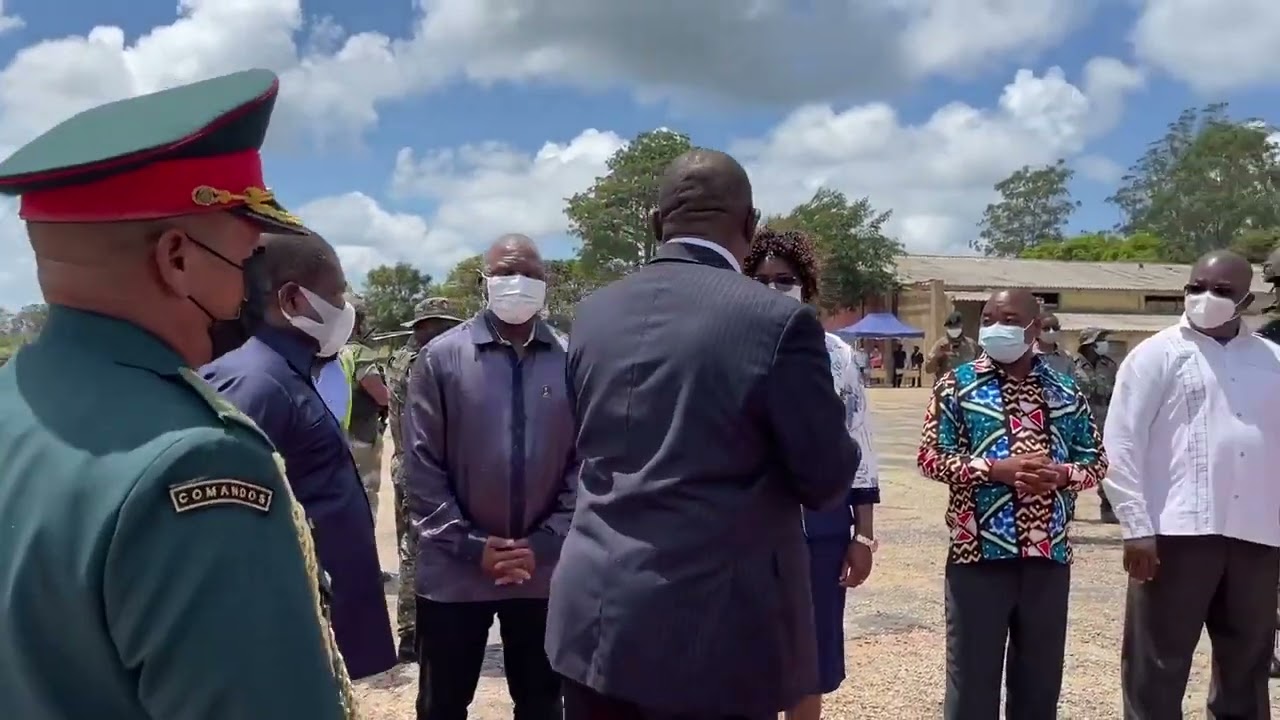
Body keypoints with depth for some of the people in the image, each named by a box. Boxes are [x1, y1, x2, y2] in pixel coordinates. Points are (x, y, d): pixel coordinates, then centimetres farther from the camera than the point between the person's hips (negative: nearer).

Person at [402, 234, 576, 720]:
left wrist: (544, 544, -8)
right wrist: (471, 546, -10)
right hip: (454, 570, -1)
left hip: (545, 569, 1)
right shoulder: (440, 358, -4)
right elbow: (421, 465, -5)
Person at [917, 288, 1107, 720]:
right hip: (979, 555, -3)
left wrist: (1062, 474, -10)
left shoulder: (1066, 392, 10)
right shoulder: (956, 385, 1)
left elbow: (1097, 461, 12)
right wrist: (996, 468, -17)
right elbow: (930, 457, -4)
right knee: (972, 676, 3)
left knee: (1040, 677, 13)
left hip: (1048, 557, 3)